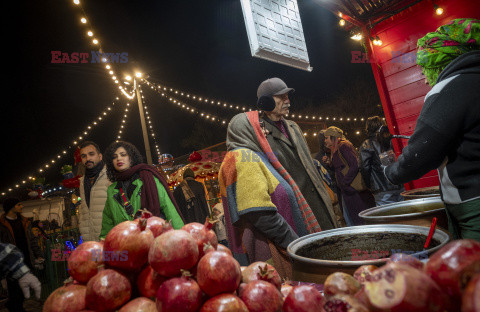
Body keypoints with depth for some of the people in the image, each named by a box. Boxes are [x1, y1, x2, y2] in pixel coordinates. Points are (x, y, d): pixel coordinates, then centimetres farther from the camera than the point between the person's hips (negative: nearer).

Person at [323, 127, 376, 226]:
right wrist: (329, 162, 7)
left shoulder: (343, 145, -11)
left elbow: (355, 165, -19)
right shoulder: (335, 149, 17)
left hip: (352, 189, -9)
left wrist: (345, 183, -18)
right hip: (344, 190, 9)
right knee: (349, 219, 11)